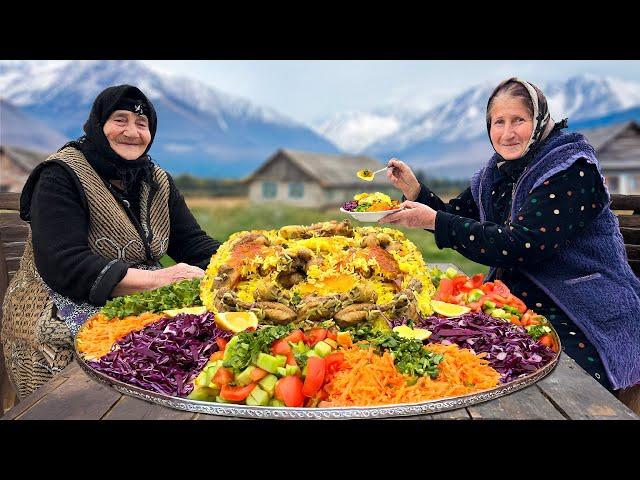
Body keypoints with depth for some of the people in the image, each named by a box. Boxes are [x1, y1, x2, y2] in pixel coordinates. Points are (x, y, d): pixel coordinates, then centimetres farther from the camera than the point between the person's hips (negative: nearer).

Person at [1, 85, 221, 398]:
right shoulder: (61, 176, -9)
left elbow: (193, 243, 5)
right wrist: (155, 279, -31)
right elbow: (64, 265, -21)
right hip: (64, 309, -6)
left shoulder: (158, 182, 10)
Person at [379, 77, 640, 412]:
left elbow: (520, 246, -27)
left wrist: (434, 221, -26)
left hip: (585, 320, -6)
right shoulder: (496, 172, 7)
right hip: (517, 303, 6)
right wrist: (415, 190, -2)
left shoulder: (571, 169, -16)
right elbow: (458, 217, 14)